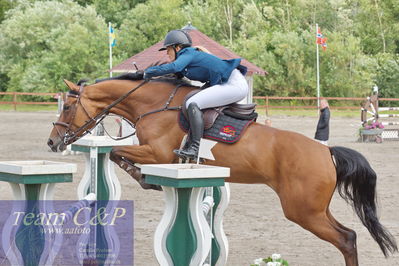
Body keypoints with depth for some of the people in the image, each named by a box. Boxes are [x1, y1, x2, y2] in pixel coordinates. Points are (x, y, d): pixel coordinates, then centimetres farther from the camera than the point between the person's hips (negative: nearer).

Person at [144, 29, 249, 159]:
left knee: (193, 104, -16)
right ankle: (189, 145, 15)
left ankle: (195, 148, -21)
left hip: (234, 84, -11)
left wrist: (148, 73, -18)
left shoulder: (188, 54, -9)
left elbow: (174, 67, -28)